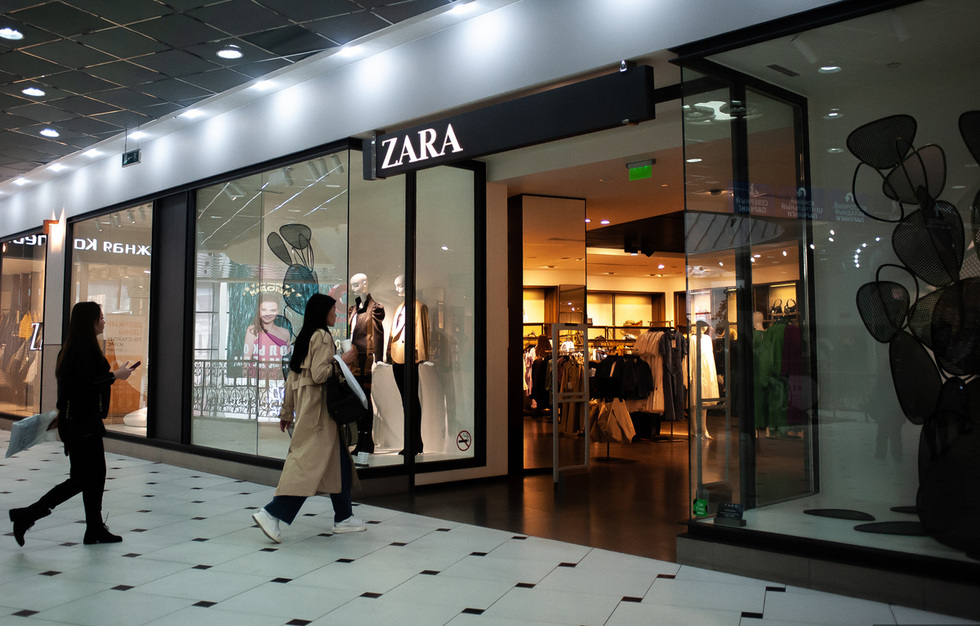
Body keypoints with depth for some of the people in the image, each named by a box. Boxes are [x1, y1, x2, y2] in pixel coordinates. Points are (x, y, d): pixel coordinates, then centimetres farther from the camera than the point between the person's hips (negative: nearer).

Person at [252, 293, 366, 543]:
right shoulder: (322, 336, -11)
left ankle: (343, 518, 18)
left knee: (338, 461, 13)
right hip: (318, 406, -10)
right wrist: (342, 361, -8)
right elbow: (319, 374, -21)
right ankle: (272, 513, -11)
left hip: (306, 404, 10)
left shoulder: (304, 336, 16)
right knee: (309, 461, -10)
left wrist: (287, 411, 18)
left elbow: (293, 376, 16)